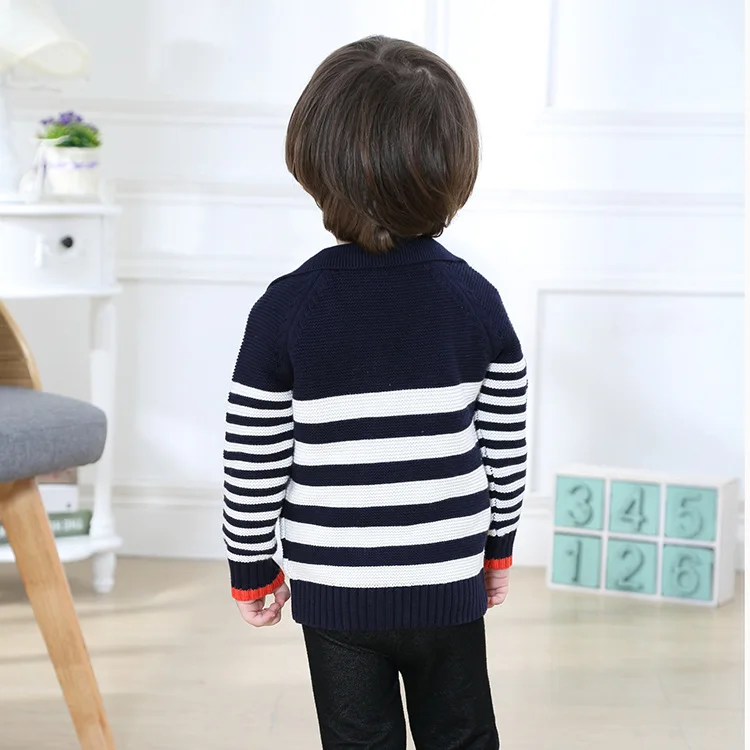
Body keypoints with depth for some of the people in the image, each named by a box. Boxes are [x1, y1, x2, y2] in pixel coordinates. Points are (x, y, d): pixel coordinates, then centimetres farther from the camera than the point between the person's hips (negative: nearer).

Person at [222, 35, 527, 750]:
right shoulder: (477, 302, -8)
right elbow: (505, 450, 0)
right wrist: (498, 549, 16)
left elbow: (253, 466, -9)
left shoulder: (284, 310, -14)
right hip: (448, 585, 1)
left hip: (334, 591, -1)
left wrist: (251, 572, 6)